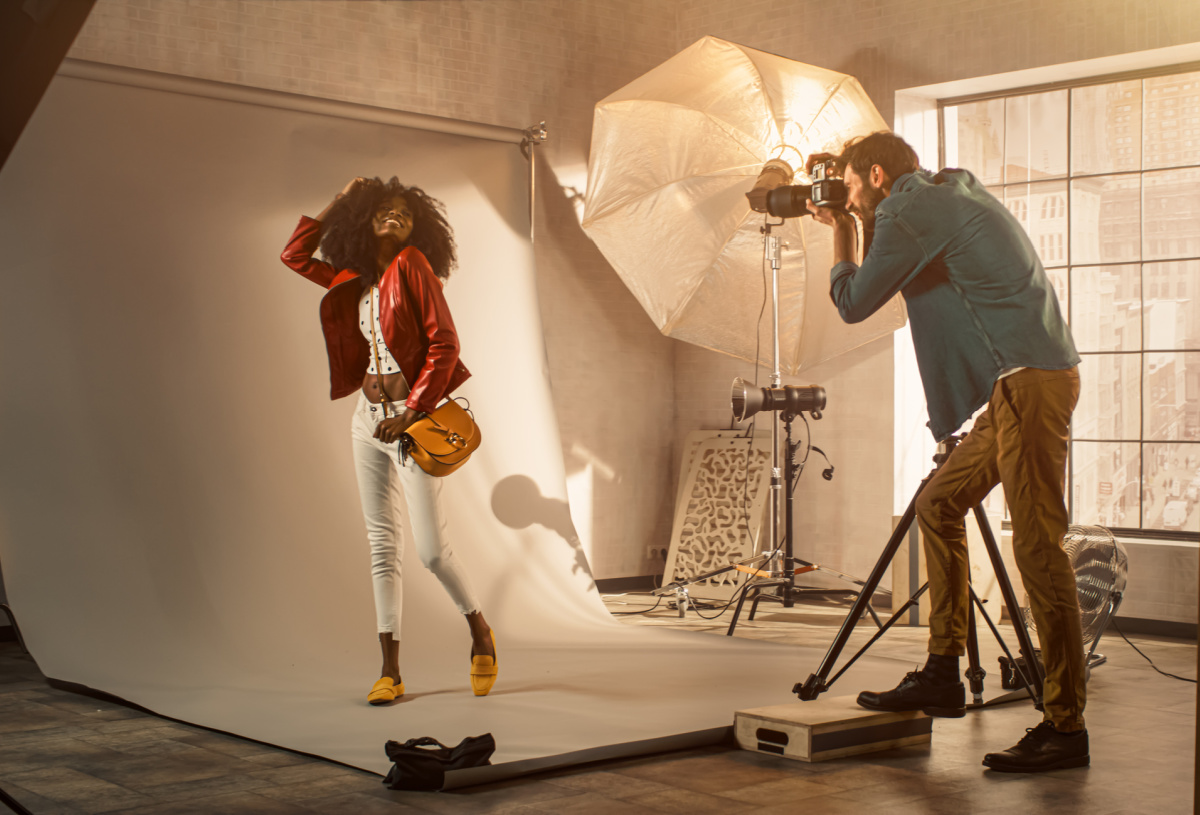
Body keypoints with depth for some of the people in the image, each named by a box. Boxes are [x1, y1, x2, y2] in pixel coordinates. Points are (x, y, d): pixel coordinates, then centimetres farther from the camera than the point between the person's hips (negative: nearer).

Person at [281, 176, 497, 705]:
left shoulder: (412, 265, -7)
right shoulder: (355, 279, 11)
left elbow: (444, 343, -13)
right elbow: (294, 257, 23)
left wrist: (413, 411, -16)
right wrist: (334, 206, 14)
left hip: (410, 418, -6)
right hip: (368, 416, 6)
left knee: (431, 550, -6)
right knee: (381, 544, 5)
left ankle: (480, 633, 21)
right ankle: (391, 672, 10)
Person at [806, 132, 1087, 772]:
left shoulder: (907, 212, -8)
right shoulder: (955, 192, 21)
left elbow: (853, 303, 1)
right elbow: (892, 273, 34)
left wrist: (841, 234, 15)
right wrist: (857, 227, 26)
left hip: (1029, 382, -11)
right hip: (1018, 385, 11)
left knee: (1037, 545, -10)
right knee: (938, 504, 14)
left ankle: (1065, 726, -7)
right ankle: (942, 675, 17)